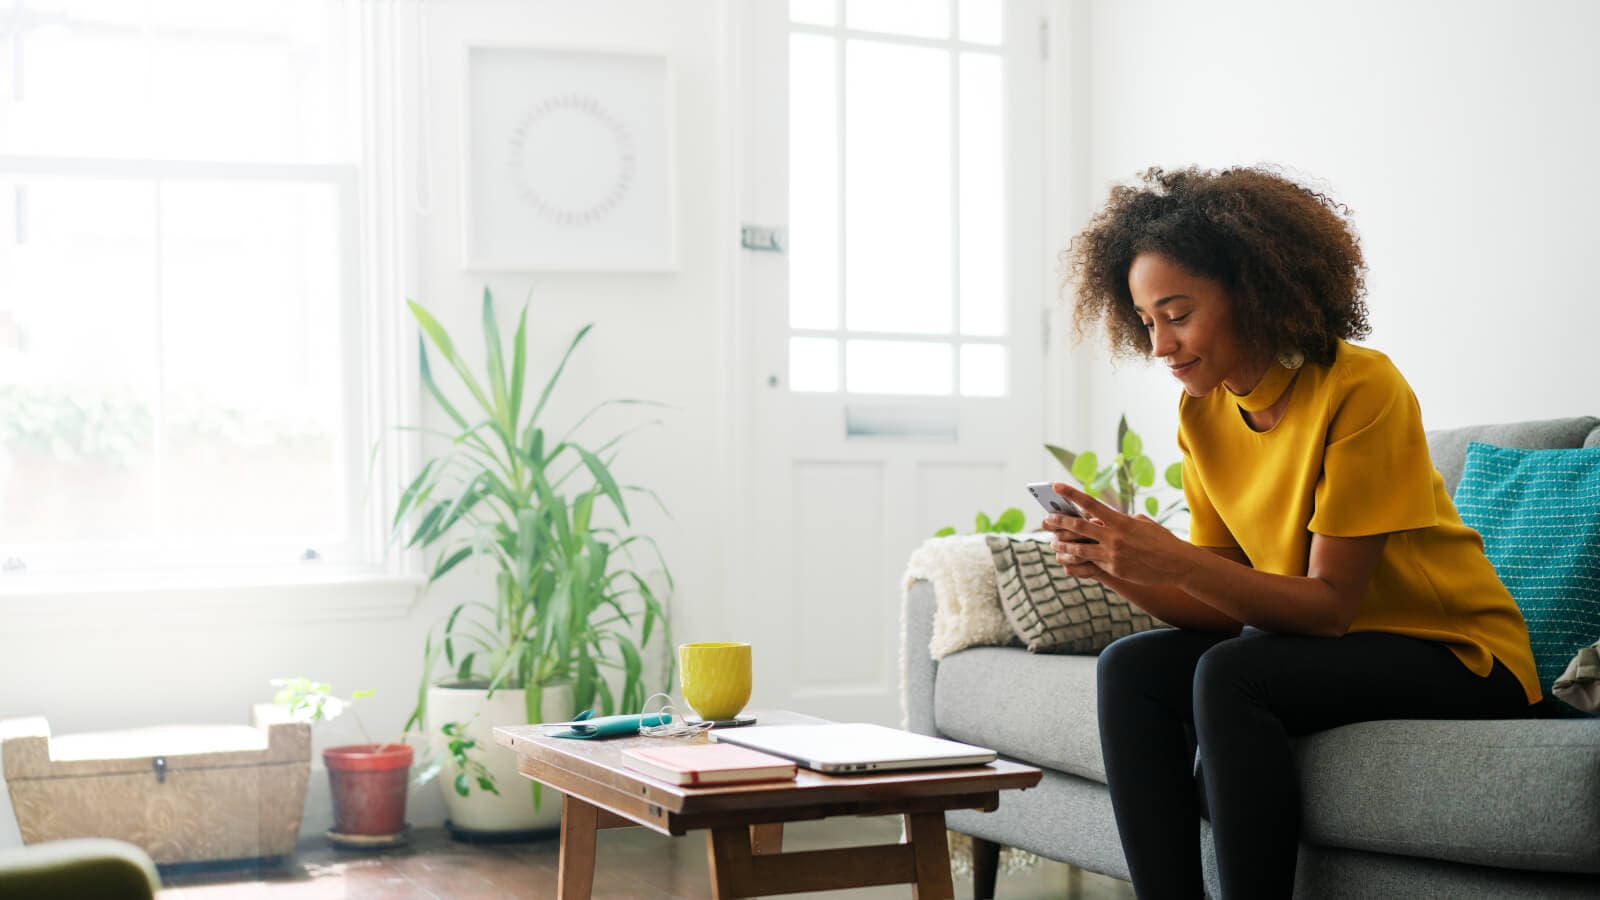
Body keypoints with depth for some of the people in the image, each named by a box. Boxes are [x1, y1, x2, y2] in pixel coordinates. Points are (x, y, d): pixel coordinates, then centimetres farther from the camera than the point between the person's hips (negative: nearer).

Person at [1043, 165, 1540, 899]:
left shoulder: (1363, 389, -20)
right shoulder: (1202, 414, 1)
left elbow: (1331, 604, -22)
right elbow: (1224, 608, -1)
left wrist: (1177, 562, -33)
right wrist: (1121, 569, -19)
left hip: (1460, 656, -7)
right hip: (1322, 646, 7)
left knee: (1231, 675, -29)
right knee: (1130, 669, -14)